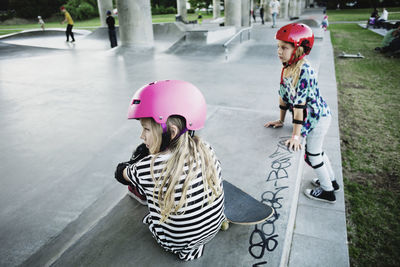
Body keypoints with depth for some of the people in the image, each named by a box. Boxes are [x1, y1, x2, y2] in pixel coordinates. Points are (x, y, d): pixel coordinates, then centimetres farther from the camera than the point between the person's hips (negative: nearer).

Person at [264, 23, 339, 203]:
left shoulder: (304, 71, -29)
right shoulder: (286, 68, -2)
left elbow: (300, 104, -30)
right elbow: (284, 95, 6)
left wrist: (296, 135, -28)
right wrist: (281, 120, 12)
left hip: (317, 117, -9)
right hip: (311, 117, 9)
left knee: (311, 155, 4)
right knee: (316, 150, 22)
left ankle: (328, 191, 25)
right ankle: (331, 180, 43)